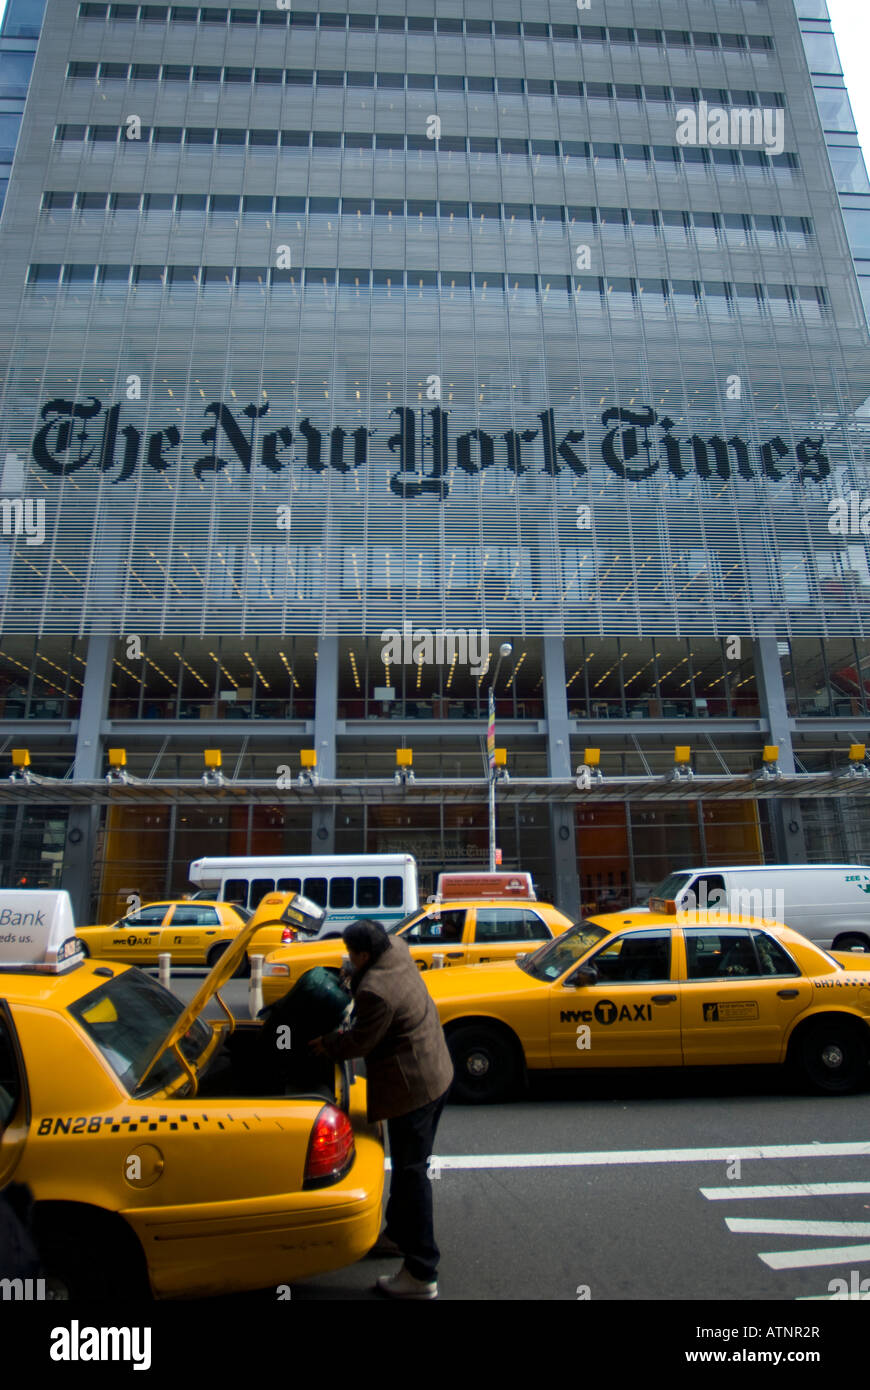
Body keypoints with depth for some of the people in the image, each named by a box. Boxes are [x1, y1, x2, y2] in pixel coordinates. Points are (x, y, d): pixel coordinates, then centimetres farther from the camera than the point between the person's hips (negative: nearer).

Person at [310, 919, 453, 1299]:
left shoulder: (375, 991, -29)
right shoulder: (398, 953, -3)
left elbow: (360, 1042, -18)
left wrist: (324, 1044, 0)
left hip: (412, 1087, -10)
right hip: (437, 1073, 10)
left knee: (411, 1173, 3)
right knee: (411, 1165, 25)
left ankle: (421, 1275, 15)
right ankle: (399, 1233, 43)